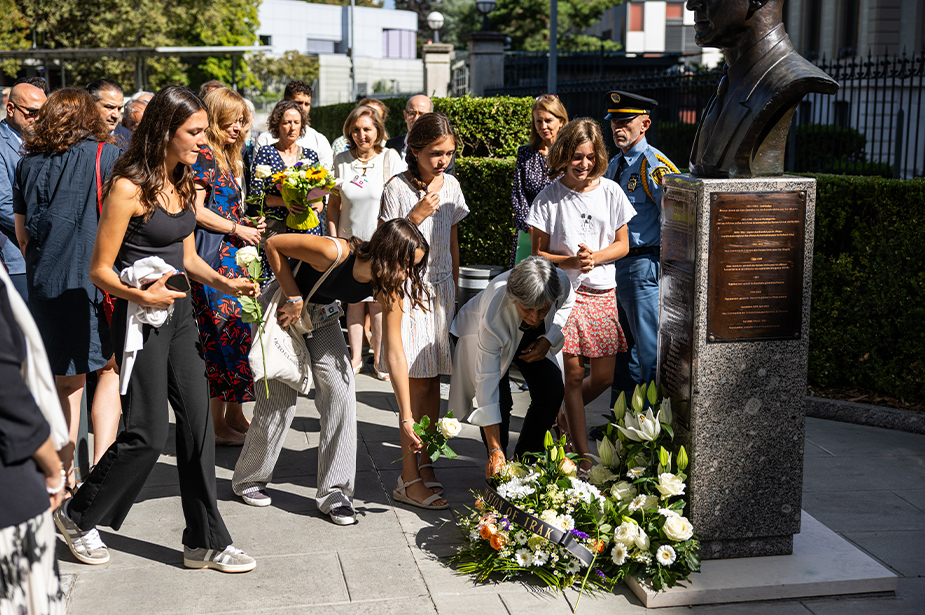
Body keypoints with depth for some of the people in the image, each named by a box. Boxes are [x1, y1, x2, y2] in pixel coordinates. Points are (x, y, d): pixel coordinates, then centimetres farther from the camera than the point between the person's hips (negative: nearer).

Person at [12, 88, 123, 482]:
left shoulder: (28, 163, 10)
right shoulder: (106, 154, -2)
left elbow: (21, 232, 15)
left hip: (44, 283, 4)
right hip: (95, 279, -4)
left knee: (66, 381, 14)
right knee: (109, 370, 6)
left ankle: (66, 474, 19)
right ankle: (100, 471, -4)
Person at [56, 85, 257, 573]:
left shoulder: (182, 182, 9)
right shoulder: (128, 187, -15)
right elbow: (100, 269, -13)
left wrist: (223, 282, 1)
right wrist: (141, 295, -27)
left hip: (179, 313, 8)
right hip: (142, 317, -8)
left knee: (198, 424, 6)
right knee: (147, 435, -2)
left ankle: (206, 542, 15)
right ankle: (77, 516, 22)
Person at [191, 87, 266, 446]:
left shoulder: (227, 157, 19)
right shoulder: (203, 156, -9)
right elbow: (196, 212, -17)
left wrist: (248, 224, 11)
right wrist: (238, 229, -10)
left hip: (233, 256, 9)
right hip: (213, 259, -9)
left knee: (236, 332, 9)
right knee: (226, 335, -8)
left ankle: (234, 417, 16)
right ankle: (219, 425, -1)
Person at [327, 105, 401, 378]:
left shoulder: (389, 157, -4)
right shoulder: (342, 160, 3)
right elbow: (334, 204, 10)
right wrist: (333, 240, 4)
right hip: (350, 241, 2)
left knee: (378, 302, 3)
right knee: (354, 301, 8)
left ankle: (379, 359, 15)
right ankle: (355, 358, 18)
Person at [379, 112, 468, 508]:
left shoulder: (451, 186, 7)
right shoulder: (397, 189, -10)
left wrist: (455, 292, 16)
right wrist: (417, 215, -21)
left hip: (440, 290, 5)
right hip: (407, 292, -5)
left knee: (433, 382, 7)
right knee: (417, 385, -7)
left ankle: (425, 463, 18)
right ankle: (409, 479, 1)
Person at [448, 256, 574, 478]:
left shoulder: (561, 282, -35)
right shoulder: (493, 315, -44)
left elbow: (567, 305, -5)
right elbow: (487, 382, -40)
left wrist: (549, 339, -20)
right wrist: (495, 451, -40)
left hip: (534, 339, 4)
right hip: (484, 336, -4)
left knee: (552, 392, -11)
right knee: (500, 399, -20)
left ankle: (525, 458, 8)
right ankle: (499, 467, 4)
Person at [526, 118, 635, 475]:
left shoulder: (610, 192, 2)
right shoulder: (550, 197, -5)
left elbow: (622, 245, 7)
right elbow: (538, 253, -1)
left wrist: (595, 257, -12)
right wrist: (571, 262, -18)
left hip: (603, 293, 3)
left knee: (603, 377, 6)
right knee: (573, 373, -2)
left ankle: (562, 416, 34)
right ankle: (582, 455, 7)